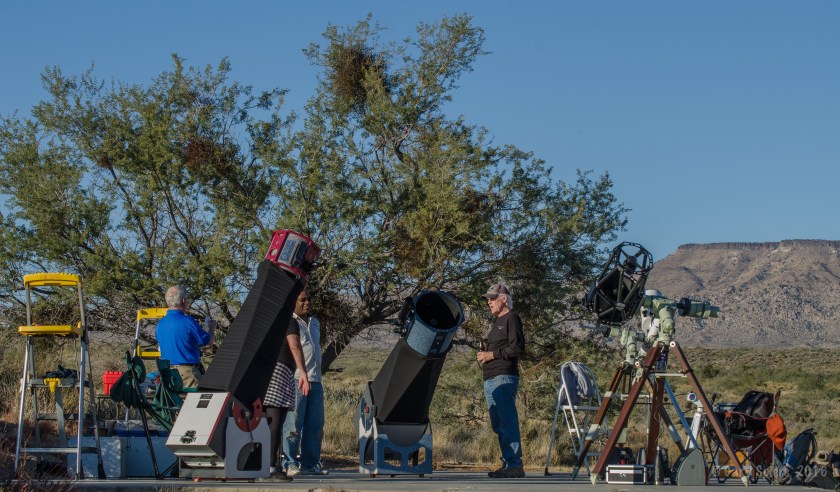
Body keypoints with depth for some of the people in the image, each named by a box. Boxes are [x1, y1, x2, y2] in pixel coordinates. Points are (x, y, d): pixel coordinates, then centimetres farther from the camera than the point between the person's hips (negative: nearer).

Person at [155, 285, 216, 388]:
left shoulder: (159, 324, 5)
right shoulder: (188, 322, -15)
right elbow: (209, 341, -5)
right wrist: (211, 328, 18)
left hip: (167, 371, 7)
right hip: (187, 371, -6)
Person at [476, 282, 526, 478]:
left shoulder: (511, 318, -3)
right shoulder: (497, 322, 25)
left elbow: (517, 347, -14)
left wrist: (491, 355, -12)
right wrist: (483, 355, 10)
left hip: (504, 377, -10)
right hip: (490, 379, 10)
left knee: (507, 422, -12)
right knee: (498, 424, 8)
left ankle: (514, 464, -14)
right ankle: (508, 463, 10)